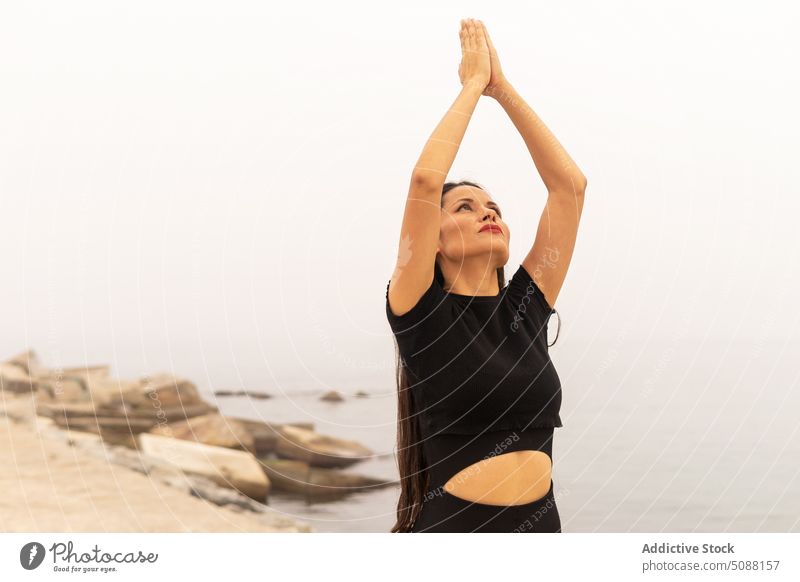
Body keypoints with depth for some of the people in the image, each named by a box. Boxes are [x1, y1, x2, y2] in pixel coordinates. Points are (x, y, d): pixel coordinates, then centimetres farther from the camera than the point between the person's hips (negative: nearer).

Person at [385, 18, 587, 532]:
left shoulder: (525, 307, 8)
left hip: (541, 526, 5)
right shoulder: (423, 312, -4)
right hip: (454, 528, -5)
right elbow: (426, 179, -15)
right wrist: (473, 84, -4)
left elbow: (570, 183, 6)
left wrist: (503, 89, 5)